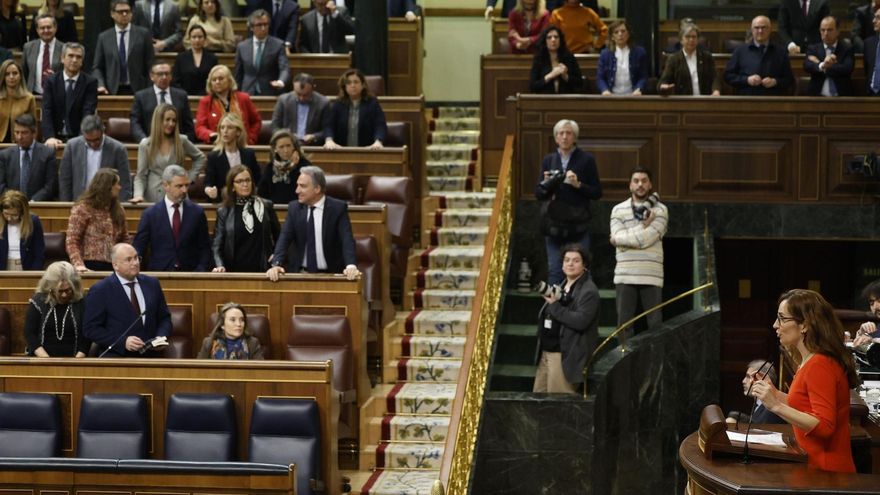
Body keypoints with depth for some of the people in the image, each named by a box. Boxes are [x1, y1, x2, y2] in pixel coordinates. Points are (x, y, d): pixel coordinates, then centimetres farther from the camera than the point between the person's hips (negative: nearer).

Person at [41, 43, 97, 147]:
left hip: (79, 138, -1)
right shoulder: (51, 81, 6)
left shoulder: (90, 82, 3)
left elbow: (88, 112, -7)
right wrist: (50, 137, -20)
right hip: (56, 138, 1)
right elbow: (46, 111, -4)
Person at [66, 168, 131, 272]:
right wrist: (78, 264, -23)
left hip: (113, 267, 5)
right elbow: (71, 241, -8)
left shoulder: (118, 209, 13)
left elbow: (125, 239, 18)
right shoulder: (82, 209, -4)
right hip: (90, 267, -5)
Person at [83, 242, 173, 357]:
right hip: (117, 356, -4)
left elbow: (164, 318, 18)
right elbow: (91, 329, -4)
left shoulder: (152, 284, 12)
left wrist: (160, 338, -2)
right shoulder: (100, 291, -1)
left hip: (150, 355, 4)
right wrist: (123, 342, -15)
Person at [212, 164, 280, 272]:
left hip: (262, 270, 1)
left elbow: (278, 235, 17)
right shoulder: (224, 212, 3)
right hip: (235, 270, 0)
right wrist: (220, 265, -17)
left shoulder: (266, 206, 6)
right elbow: (217, 245, -1)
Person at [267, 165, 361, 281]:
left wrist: (351, 266, -31)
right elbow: (284, 238, -1)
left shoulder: (338, 208, -2)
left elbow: (347, 239, -13)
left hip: (329, 275, -2)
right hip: (300, 274, 2)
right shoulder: (294, 207, 7)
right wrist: (276, 265, -19)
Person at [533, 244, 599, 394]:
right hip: (546, 352, 9)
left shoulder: (588, 291, -8)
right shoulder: (560, 287, 19)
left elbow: (581, 321, -21)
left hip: (565, 356, -9)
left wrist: (555, 305, -17)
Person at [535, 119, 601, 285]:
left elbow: (597, 192, 1)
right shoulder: (549, 160, 11)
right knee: (555, 270, 1)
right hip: (554, 224, 3)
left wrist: (578, 185, -15)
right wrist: (546, 184, -11)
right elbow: (539, 194, 10)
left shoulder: (586, 159, 2)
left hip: (578, 225, -3)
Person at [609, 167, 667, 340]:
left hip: (651, 275, -1)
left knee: (655, 324, 1)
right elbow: (618, 238, -6)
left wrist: (620, 238, 0)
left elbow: (647, 239, -10)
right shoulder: (618, 210, 9)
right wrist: (643, 226, -6)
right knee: (624, 323, 4)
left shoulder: (660, 210, 3)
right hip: (625, 275, 2)